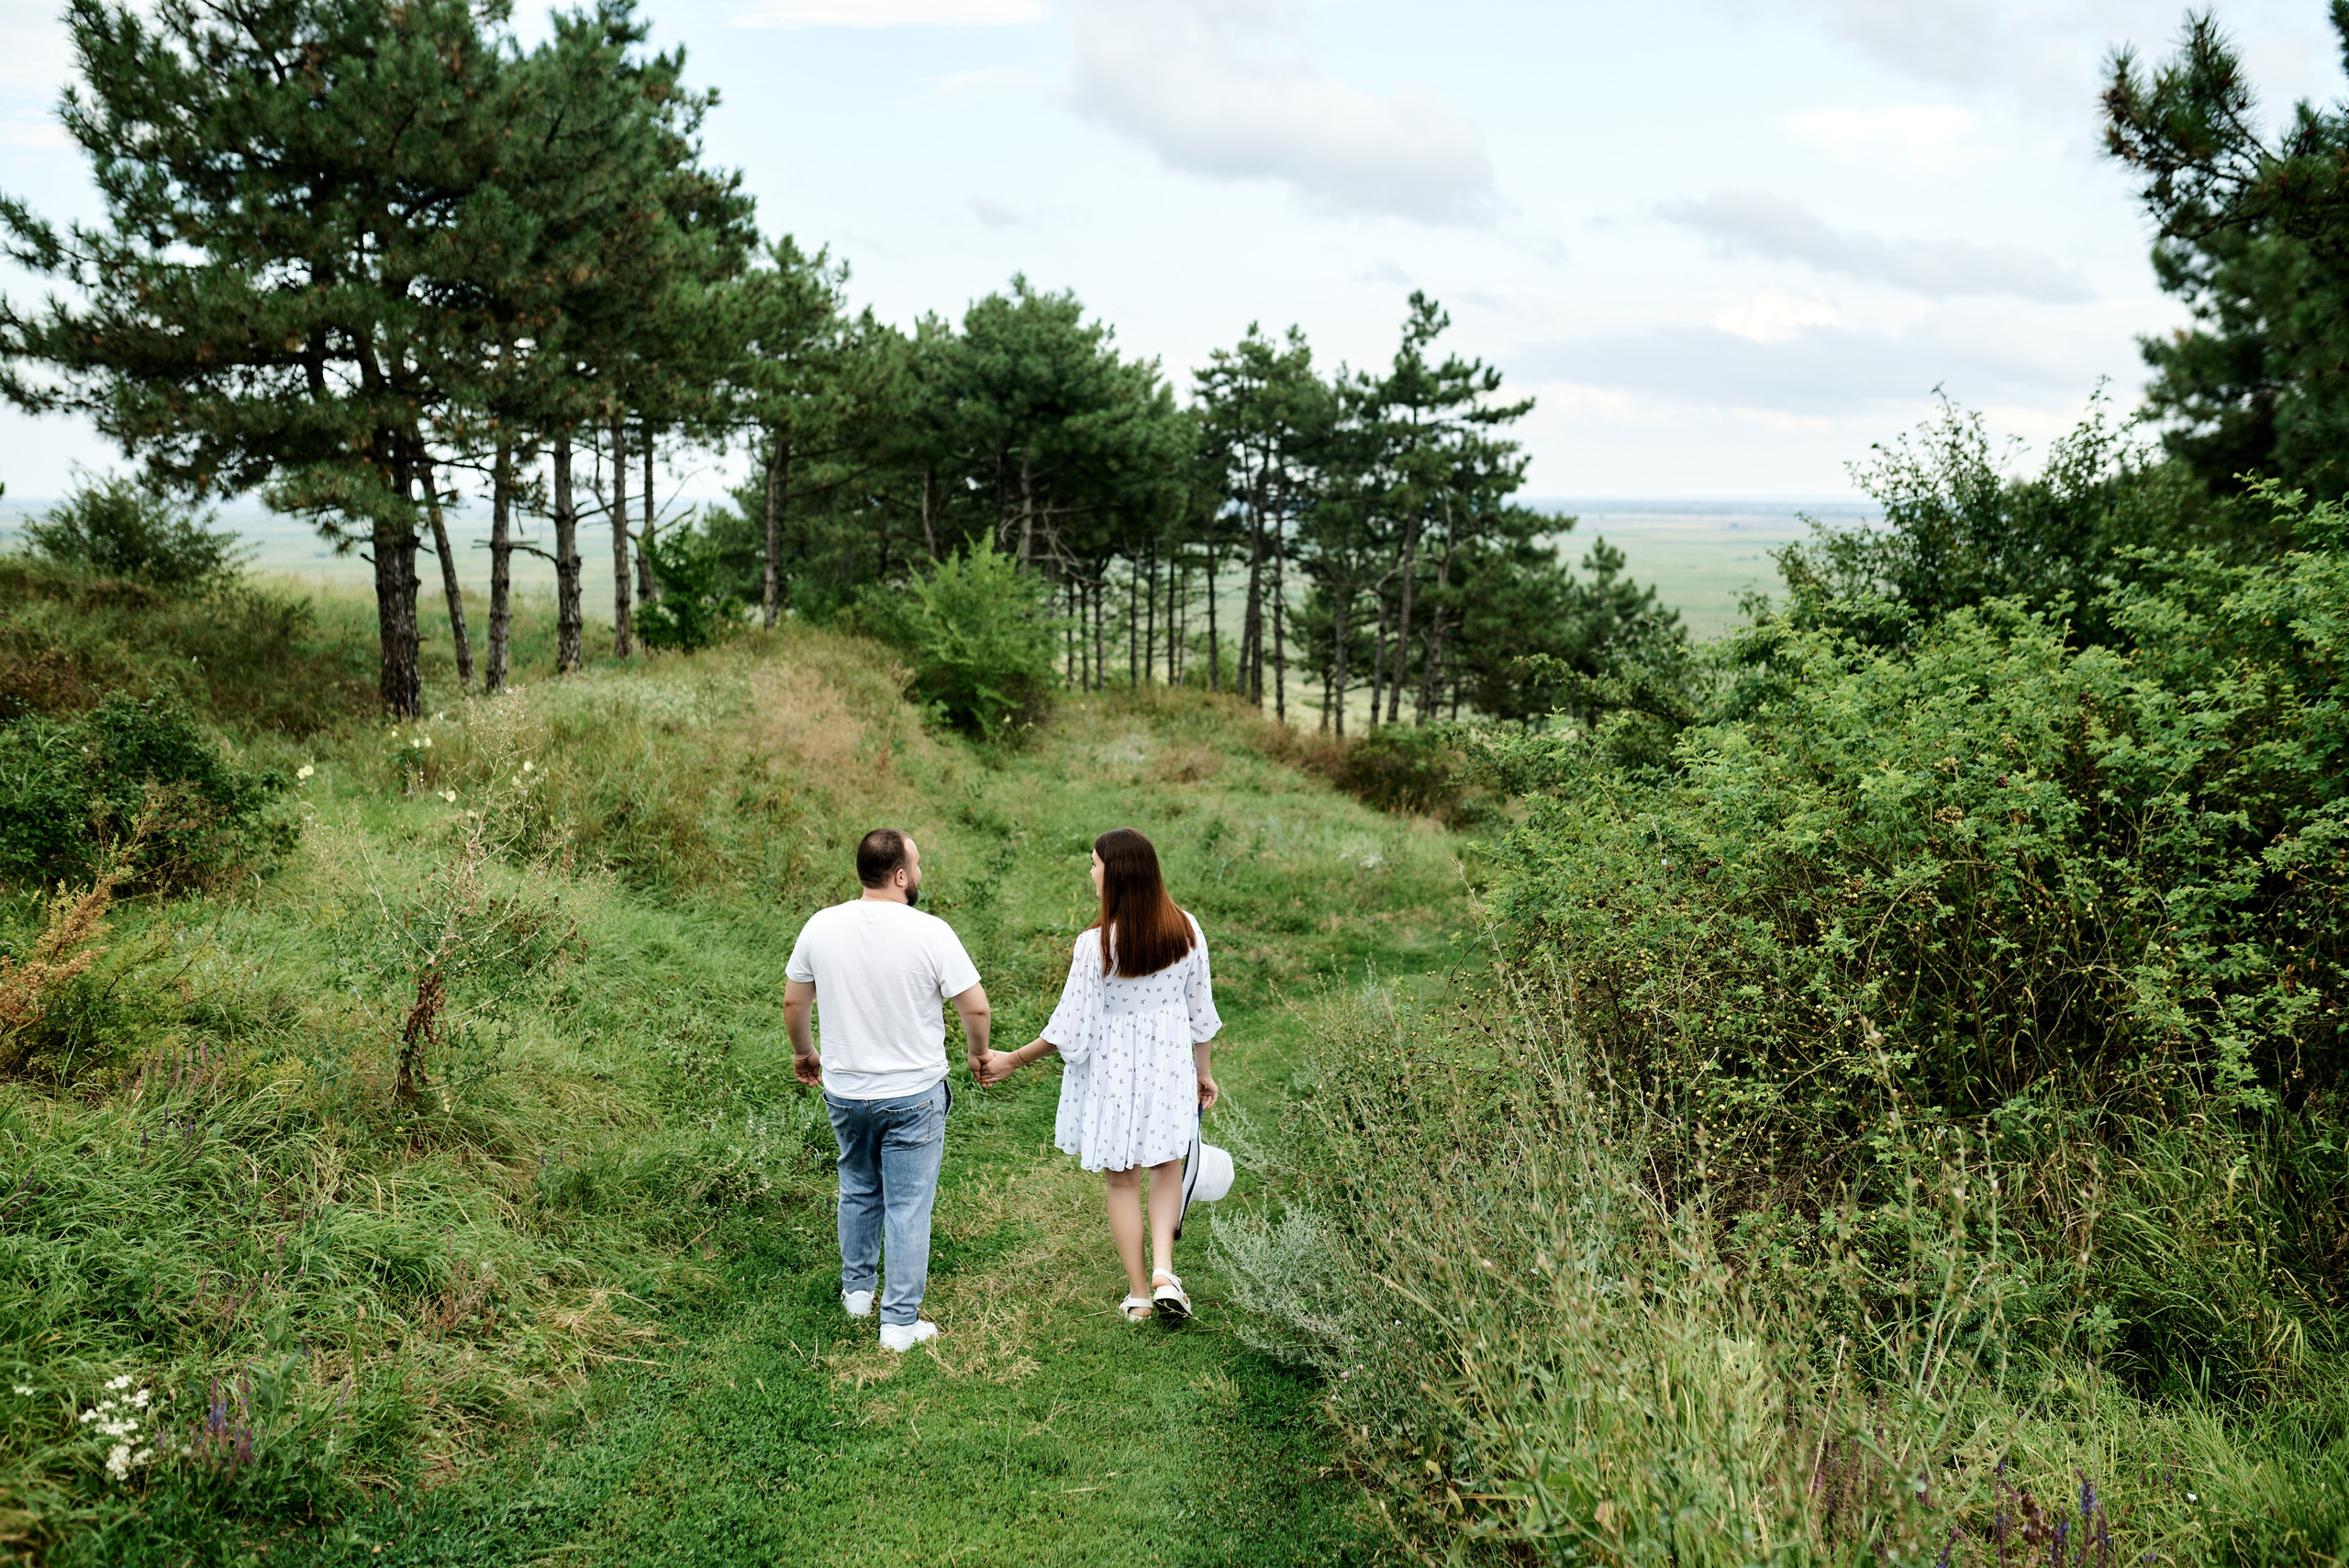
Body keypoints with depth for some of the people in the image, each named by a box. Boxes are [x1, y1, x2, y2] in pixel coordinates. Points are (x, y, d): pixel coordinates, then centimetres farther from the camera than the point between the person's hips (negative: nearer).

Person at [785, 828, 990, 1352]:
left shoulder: (821, 926, -6)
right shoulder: (930, 932, -18)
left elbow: (793, 1001, 6)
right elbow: (975, 1006, -13)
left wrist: (803, 1053, 24)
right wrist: (978, 1053, 7)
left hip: (845, 1091, 4)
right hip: (914, 1095, -4)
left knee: (859, 1191, 25)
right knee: (908, 1207, 6)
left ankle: (857, 1288, 40)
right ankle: (900, 1322, 12)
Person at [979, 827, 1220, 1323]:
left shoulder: (1097, 943, -23)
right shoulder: (1186, 930, -9)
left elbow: (1071, 1027, -16)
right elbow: (1201, 1011, 1)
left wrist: (1011, 1061, -4)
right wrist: (1203, 1072, 15)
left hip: (1111, 1071, -3)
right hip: (1169, 1064, 3)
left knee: (1122, 1180, 14)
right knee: (1167, 1167, 22)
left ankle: (1138, 1294, 24)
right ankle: (1163, 1270, 5)